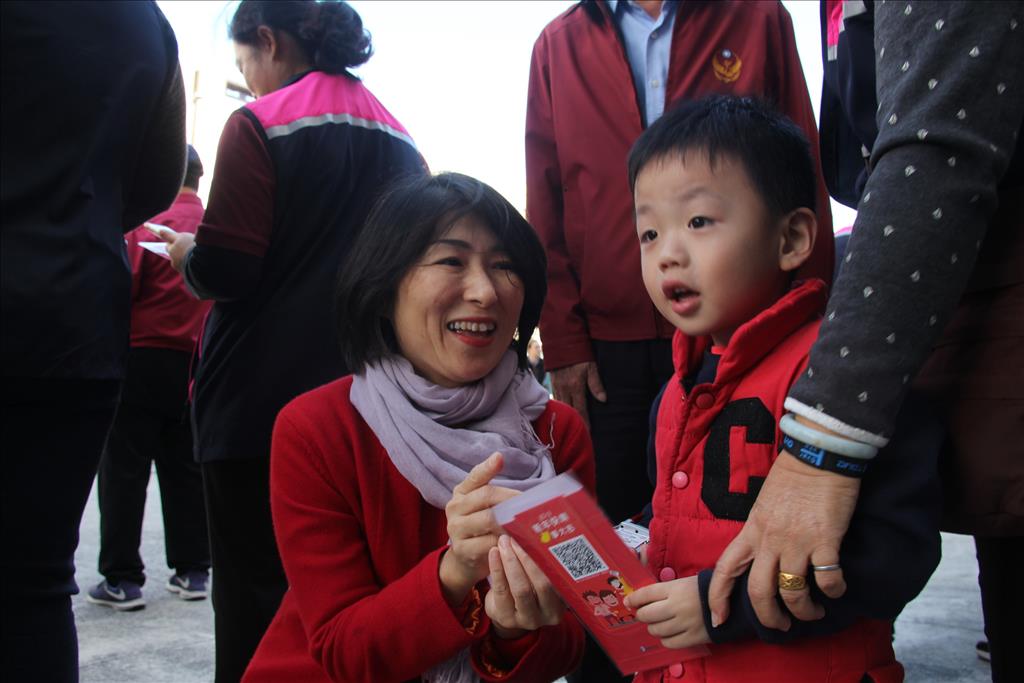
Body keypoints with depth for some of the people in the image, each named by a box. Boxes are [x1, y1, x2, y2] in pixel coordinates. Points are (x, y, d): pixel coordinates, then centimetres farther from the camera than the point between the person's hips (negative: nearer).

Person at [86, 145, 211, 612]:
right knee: (186, 471, 12)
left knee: (124, 472, 3)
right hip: (195, 366, 5)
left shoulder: (145, 221, -10)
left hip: (142, 359, -5)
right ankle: (192, 570, 17)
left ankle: (122, 578, 5)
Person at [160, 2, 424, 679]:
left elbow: (224, 272, -16)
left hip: (262, 398, -5)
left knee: (255, 583, 4)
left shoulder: (259, 124, -8)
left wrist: (186, 253, 6)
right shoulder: (401, 141, 9)